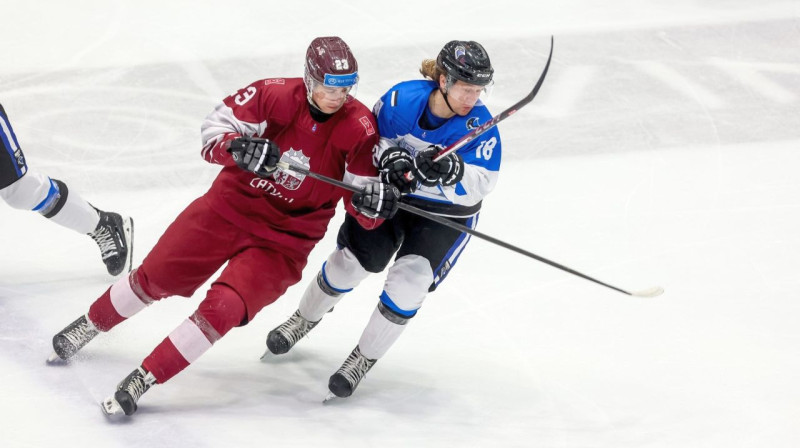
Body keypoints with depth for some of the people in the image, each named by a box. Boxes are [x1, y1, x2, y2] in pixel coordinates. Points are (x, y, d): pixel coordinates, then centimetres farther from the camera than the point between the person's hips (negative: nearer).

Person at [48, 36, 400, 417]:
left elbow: (364, 216, -12)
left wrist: (374, 202, -35)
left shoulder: (359, 128, -16)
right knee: (155, 277, 9)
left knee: (223, 308, -19)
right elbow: (214, 131, -12)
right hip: (231, 203, 1)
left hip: (284, 238, -1)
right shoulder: (276, 95, -18)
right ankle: (90, 325, 36)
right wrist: (239, 148, -32)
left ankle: (143, 380, -10)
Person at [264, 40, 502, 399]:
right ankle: (304, 320, 35)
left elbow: (478, 186, -26)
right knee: (351, 261, 5)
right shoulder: (401, 99, -20)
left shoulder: (481, 125, -23)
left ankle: (364, 358, 1)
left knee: (411, 277, -17)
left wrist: (452, 172, -45)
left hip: (447, 215, -2)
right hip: (391, 195, 2)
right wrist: (389, 157, -26)